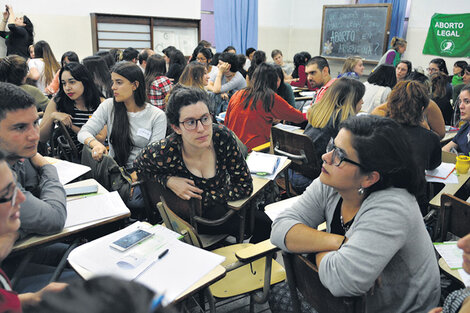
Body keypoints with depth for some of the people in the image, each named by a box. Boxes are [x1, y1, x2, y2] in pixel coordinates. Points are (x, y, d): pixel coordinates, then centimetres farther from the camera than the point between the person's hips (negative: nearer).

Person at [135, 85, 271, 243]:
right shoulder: (164, 153, -26)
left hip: (221, 205, 4)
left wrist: (203, 198, -18)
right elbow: (139, 166, -2)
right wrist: (168, 180, -21)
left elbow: (245, 185, -11)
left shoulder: (223, 136, -20)